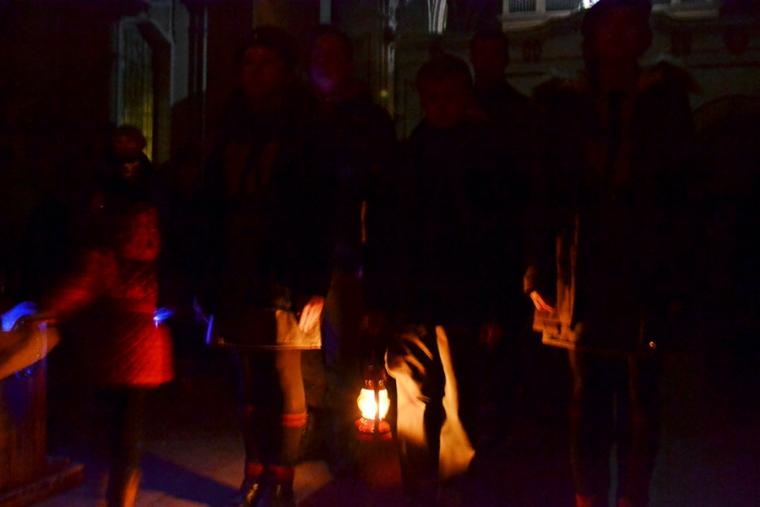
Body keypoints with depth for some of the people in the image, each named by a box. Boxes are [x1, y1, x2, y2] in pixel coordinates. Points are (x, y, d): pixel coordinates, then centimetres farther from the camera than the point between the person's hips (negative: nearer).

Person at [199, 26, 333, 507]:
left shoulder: (306, 130, -3)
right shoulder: (235, 128, 13)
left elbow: (324, 210, -10)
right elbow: (216, 205, 11)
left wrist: (316, 286, -17)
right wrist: (211, 277, 7)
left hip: (285, 279, -5)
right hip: (239, 278, 5)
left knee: (286, 384, 0)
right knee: (252, 384, 10)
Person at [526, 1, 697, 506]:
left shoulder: (667, 97, 6)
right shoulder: (565, 103, 6)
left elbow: (681, 187, 0)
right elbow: (548, 190, 2)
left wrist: (678, 272, -8)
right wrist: (540, 271, -5)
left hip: (646, 271, 0)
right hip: (583, 275, 0)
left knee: (642, 395, 5)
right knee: (588, 393, 6)